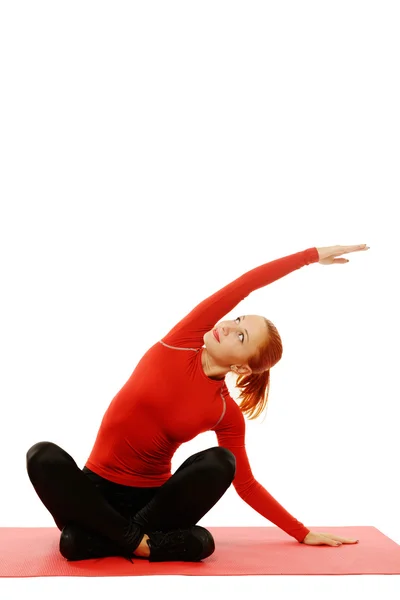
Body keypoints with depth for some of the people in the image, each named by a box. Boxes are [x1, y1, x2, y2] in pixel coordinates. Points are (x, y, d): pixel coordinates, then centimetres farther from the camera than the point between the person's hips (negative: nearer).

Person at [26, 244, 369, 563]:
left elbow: (246, 484, 2)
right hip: (98, 488, 0)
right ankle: (136, 539, -21)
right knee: (44, 456, -31)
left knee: (220, 461, -29)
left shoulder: (227, 413, -7)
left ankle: (95, 539, -22)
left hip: (153, 499, 0)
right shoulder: (181, 342, -8)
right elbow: (244, 284, -12)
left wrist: (303, 533, 1)